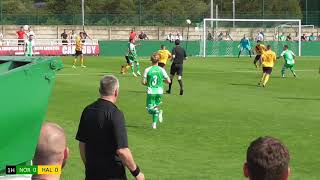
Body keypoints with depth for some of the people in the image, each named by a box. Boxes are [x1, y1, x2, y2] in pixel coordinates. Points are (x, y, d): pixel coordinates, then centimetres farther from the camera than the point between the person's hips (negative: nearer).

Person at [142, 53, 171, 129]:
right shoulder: (162, 70, -4)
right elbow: (168, 81, -3)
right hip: (159, 91, 2)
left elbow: (143, 82, -6)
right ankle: (154, 124, 17)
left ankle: (158, 112, -26)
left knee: (150, 109, 5)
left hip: (150, 92, -2)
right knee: (156, 107, 21)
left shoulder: (147, 70, -7)